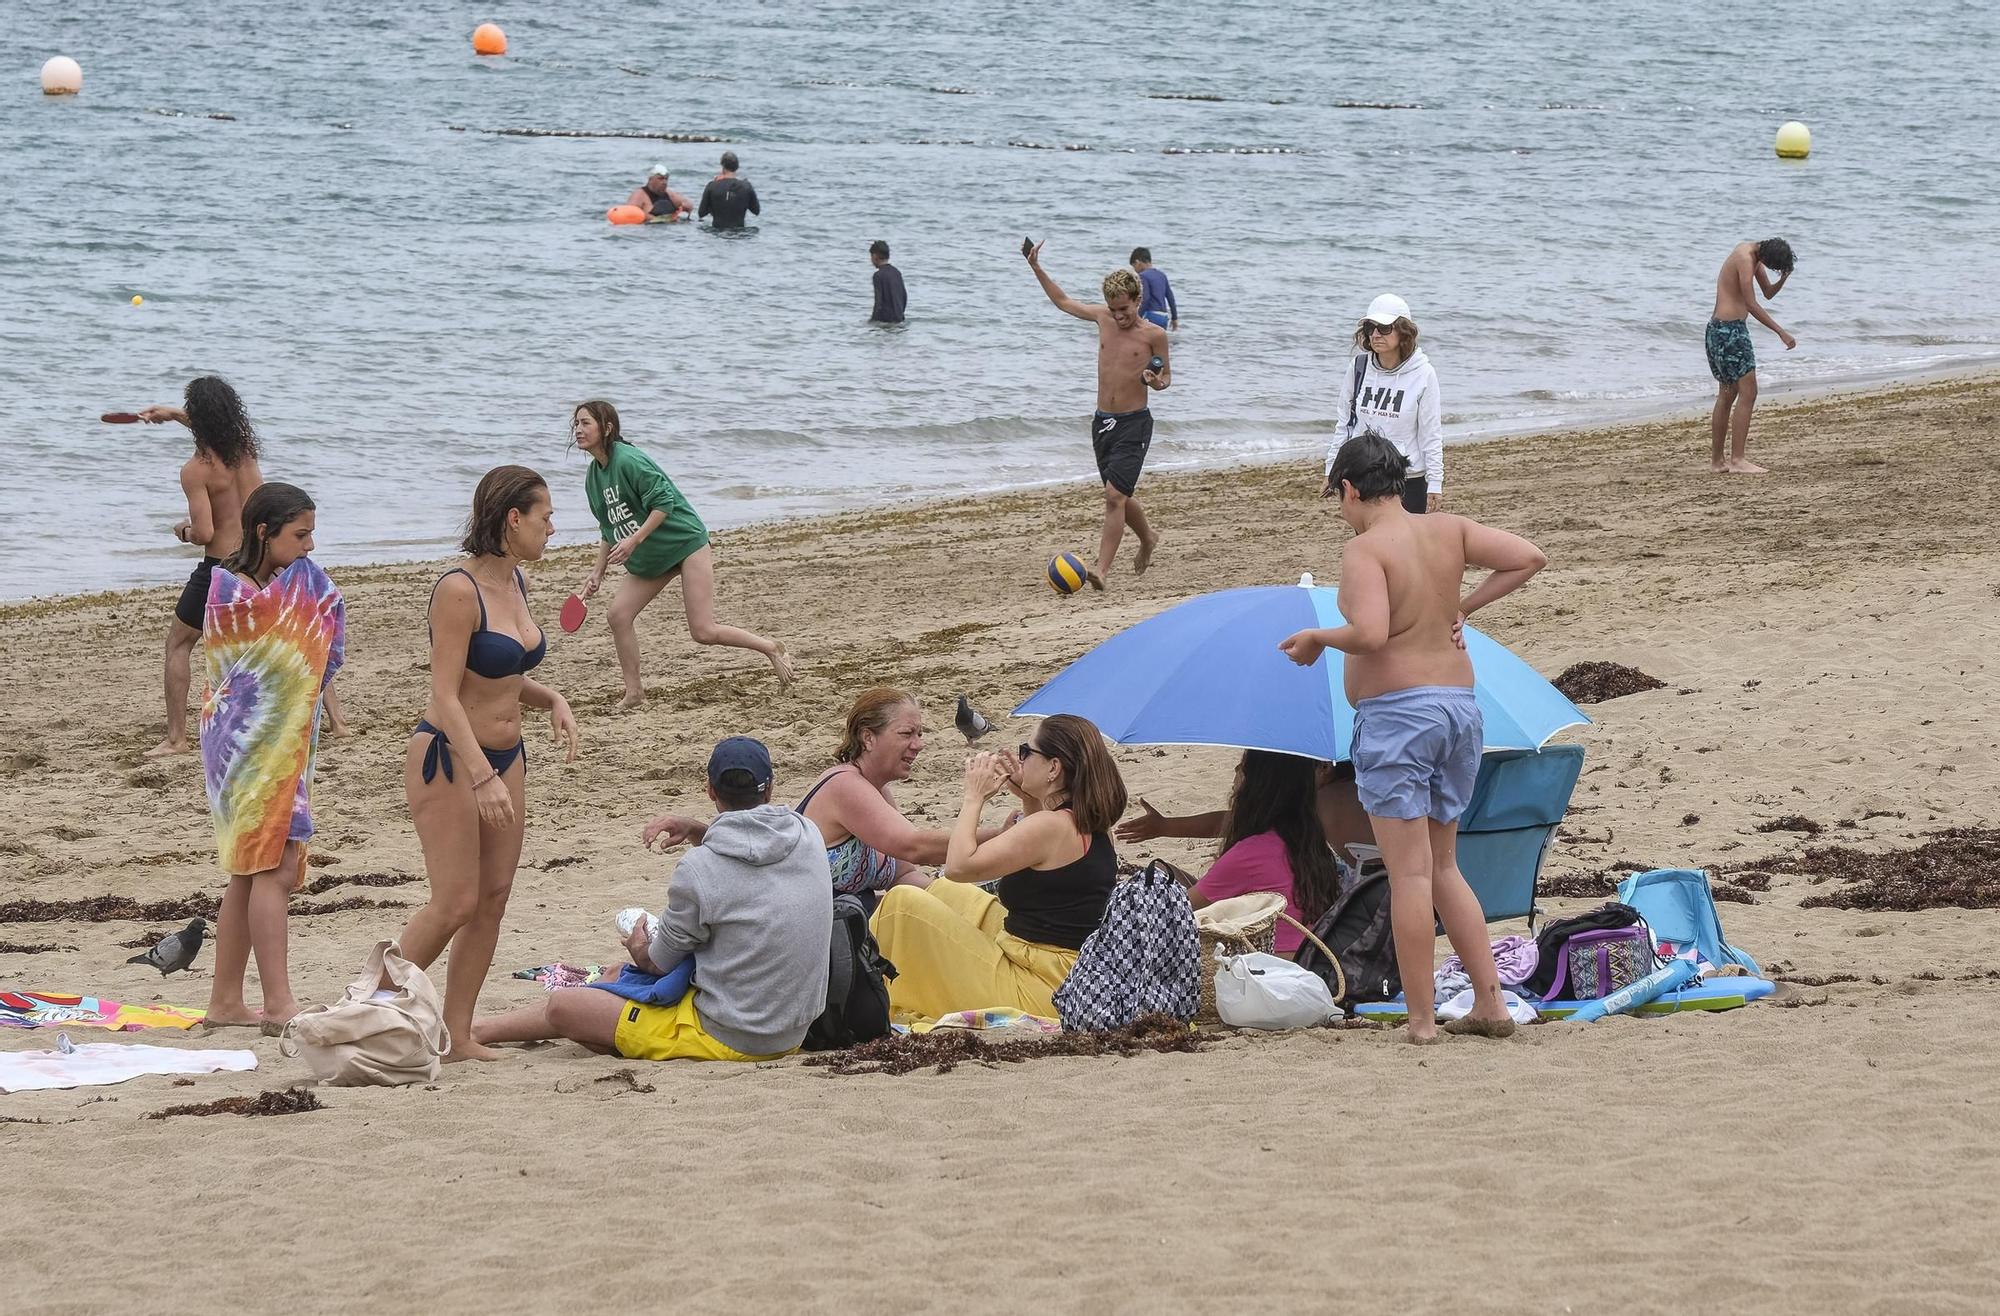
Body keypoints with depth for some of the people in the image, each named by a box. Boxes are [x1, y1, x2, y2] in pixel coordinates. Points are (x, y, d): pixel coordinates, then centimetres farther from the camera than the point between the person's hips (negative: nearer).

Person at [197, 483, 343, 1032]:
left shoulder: (291, 585, 13)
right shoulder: (230, 586, -10)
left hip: (280, 739, 9)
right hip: (249, 736, -9)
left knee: (250, 871, 10)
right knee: (275, 867, -13)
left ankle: (226, 1000, 14)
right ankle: (279, 1003, -16)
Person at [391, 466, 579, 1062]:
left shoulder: (515, 583, 8)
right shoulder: (459, 590, -19)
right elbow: (445, 695, -22)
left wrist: (552, 700, 3)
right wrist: (482, 776, -29)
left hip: (505, 757, 8)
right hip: (448, 759, -8)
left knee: (493, 899, 5)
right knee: (456, 903, -10)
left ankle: (458, 1035, 9)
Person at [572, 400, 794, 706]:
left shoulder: (628, 461, -20)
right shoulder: (593, 477, 7)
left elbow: (663, 503, -24)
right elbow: (609, 529, 16)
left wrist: (634, 540, -30)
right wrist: (598, 573, 10)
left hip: (685, 542, -8)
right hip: (646, 560, 8)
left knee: (704, 631, -10)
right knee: (619, 614, -7)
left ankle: (771, 649, 11)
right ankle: (633, 692, 2)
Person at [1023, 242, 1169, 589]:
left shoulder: (1154, 335, -8)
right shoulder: (1103, 317, 5)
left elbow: (1166, 375, 5)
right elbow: (1063, 302, 20)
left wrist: (1157, 382, -18)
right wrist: (1036, 268, 18)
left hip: (1134, 423, -6)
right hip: (1103, 421, 6)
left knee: (1115, 495, -17)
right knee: (1121, 496, 16)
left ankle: (1102, 570, -21)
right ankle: (1148, 538, 44)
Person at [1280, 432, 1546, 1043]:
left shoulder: (1364, 550, -12)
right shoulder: (1449, 530, 7)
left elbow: (1370, 632, -25)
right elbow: (1530, 558, 5)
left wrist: (1316, 639, -7)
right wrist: (1463, 608, 10)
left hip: (1396, 712, -7)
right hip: (1460, 706, 7)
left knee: (1409, 872, -4)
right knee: (1443, 868, 18)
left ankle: (1421, 1019, -3)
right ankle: (1490, 1003, 13)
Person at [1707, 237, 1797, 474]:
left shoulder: (1753, 254, 14)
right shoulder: (1745, 260, -16)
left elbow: (1769, 292, 22)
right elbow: (1752, 305, -20)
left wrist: (1784, 277, 0)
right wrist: (1781, 333, -20)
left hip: (1718, 329, 10)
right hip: (1731, 329, -10)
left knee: (1727, 394, 15)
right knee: (1748, 393, -11)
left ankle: (1716, 460, 18)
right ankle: (1737, 460, -16)